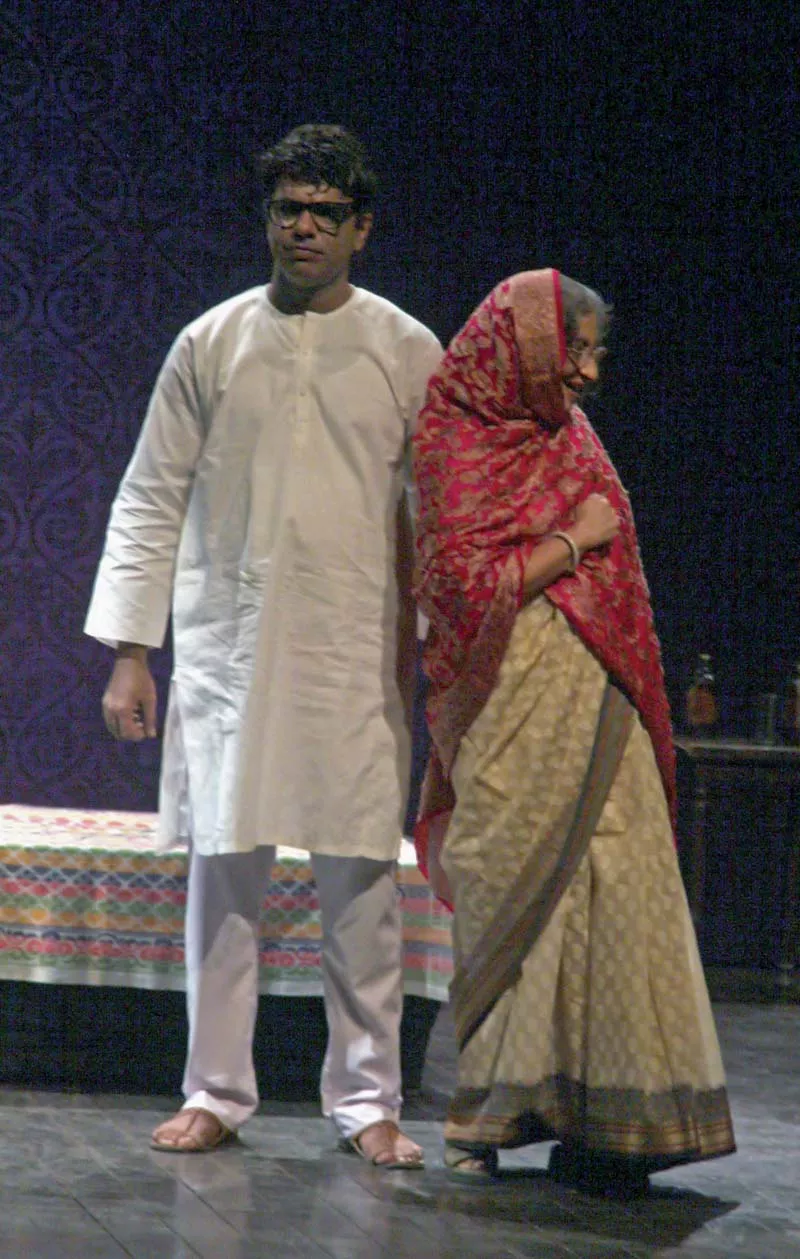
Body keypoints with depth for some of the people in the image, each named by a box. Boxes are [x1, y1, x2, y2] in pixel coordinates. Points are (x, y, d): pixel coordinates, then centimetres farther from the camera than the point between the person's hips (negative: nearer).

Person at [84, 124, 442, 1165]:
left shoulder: (408, 354, 5)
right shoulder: (211, 344, 6)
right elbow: (150, 502, 7)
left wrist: (432, 651, 3)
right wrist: (130, 651, 2)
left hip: (358, 657, 0)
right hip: (227, 646, 1)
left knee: (362, 880, 0)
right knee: (223, 868, 2)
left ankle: (368, 1100, 10)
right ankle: (216, 1093, 12)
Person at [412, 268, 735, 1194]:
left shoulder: (566, 432, 15)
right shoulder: (458, 443, -6)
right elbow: (464, 583, -14)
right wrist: (574, 539, -10)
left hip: (598, 701, 6)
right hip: (514, 710, -6)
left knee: (612, 894, -1)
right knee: (513, 902, -2)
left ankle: (600, 1117, 1)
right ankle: (487, 1115, 8)